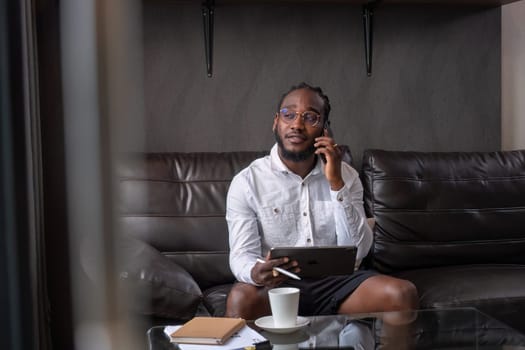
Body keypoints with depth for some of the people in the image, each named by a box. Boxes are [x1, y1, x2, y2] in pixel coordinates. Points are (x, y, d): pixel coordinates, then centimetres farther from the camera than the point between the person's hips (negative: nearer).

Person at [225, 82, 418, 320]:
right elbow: (241, 255, -8)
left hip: (336, 281, 3)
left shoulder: (345, 175, 8)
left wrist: (336, 183, -13)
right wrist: (256, 272, -34)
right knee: (242, 298, -36)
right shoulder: (247, 182, 0)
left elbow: (357, 252, -3)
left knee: (402, 293, -24)